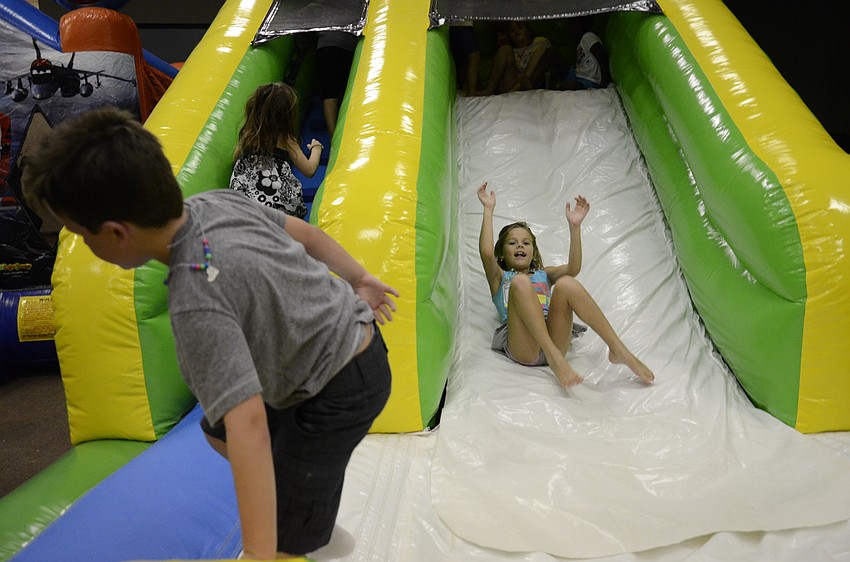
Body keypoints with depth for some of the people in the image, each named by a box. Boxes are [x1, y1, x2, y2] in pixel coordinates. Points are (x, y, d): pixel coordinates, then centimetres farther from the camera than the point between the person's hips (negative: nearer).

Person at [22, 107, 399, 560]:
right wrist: (360, 280, 19)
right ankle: (307, 496, 43)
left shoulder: (197, 302, -32)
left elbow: (248, 422, -37)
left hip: (342, 390, -9)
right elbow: (305, 233, 4)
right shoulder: (219, 200, -9)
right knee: (217, 432, 25)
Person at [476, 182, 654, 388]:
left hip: (554, 339, 2)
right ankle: (554, 356, -40)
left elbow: (574, 267, 11)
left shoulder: (544, 274, 34)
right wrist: (488, 209, 6)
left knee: (566, 284, -24)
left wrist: (574, 226, 4)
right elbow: (486, 252, 4)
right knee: (520, 281, -28)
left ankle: (618, 350, -32)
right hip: (521, 346, -2)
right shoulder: (500, 278, 27)